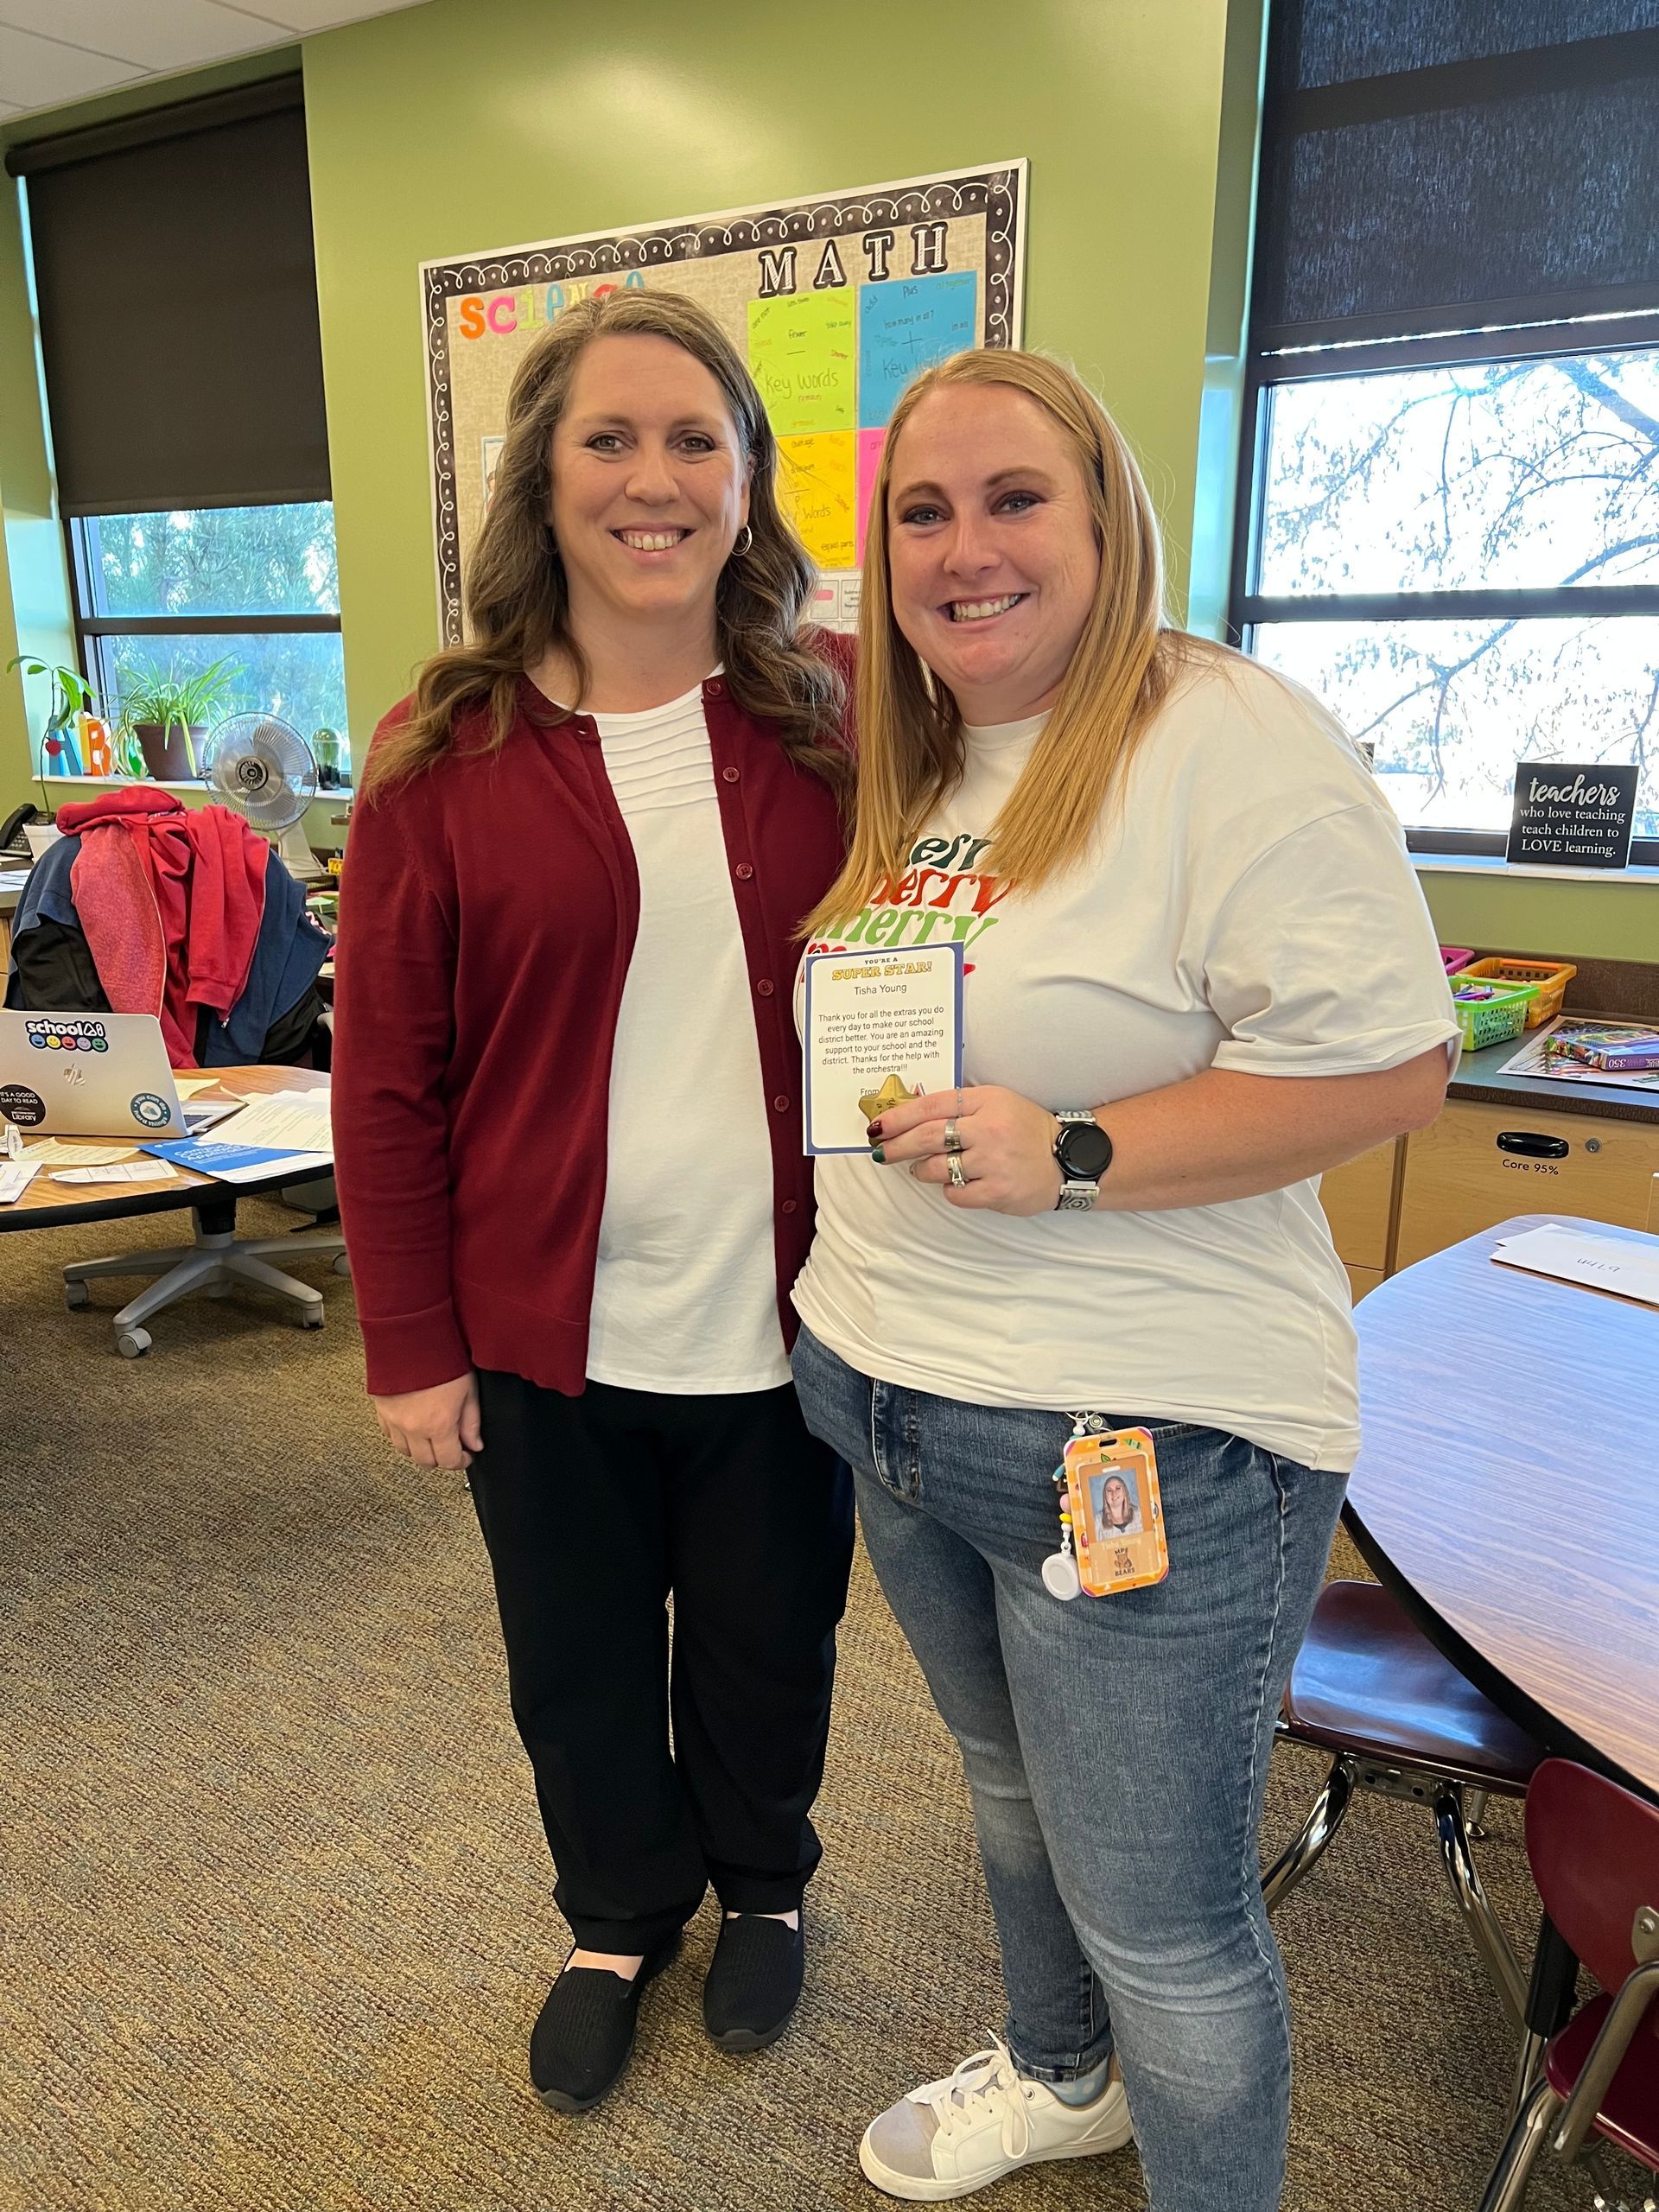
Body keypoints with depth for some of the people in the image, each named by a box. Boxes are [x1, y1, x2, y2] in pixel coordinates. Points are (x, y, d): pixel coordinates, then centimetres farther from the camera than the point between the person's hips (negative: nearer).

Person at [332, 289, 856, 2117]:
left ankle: (762, 1887, 51)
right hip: (547, 1338, 0)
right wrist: (410, 1343, -3)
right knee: (580, 1668, 20)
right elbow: (386, 1073, -4)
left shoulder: (829, 723, -3)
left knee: (767, 1650, 20)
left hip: (781, 1320, 1)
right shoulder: (448, 753, -6)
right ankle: (620, 1917, 50)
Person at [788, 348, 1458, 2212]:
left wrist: (1074, 1157, -26)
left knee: (1158, 1916, 9)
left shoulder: (1233, 747, -16)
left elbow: (1386, 1067, -20)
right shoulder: (906, 764, 9)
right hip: (886, 1386, 8)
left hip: (1142, 1438, -8)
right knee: (1010, 1785, 28)